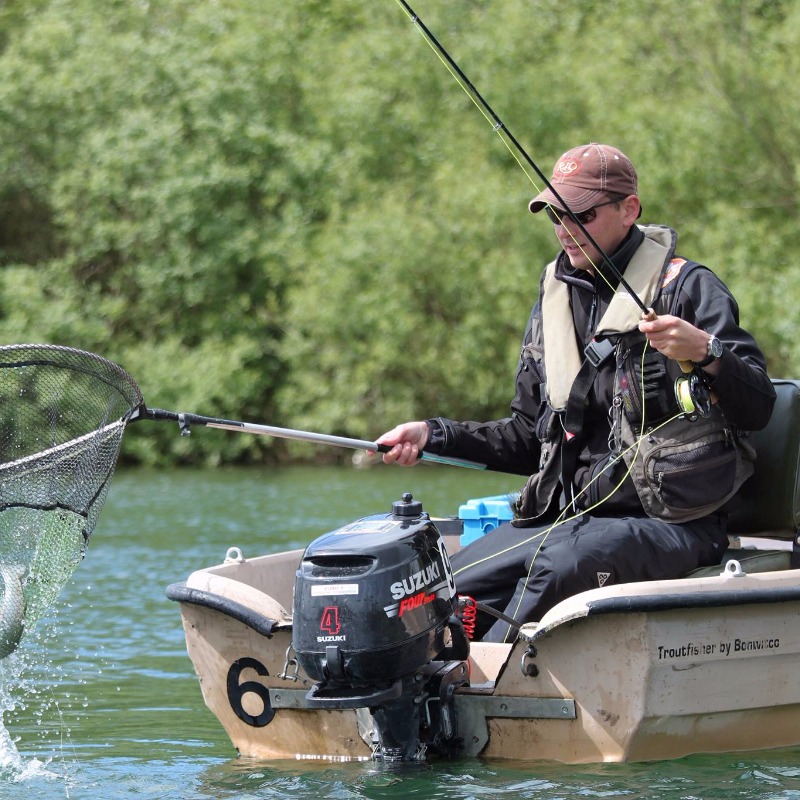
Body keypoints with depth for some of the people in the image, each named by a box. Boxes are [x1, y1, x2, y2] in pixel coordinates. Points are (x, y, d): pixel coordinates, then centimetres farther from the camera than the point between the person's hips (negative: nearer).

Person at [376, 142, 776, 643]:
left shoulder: (685, 287, -2)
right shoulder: (555, 300, 17)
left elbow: (758, 409, -10)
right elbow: (531, 439, 22)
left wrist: (706, 351, -29)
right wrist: (433, 436, 10)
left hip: (668, 522, -6)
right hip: (569, 517, 6)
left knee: (560, 562, -34)